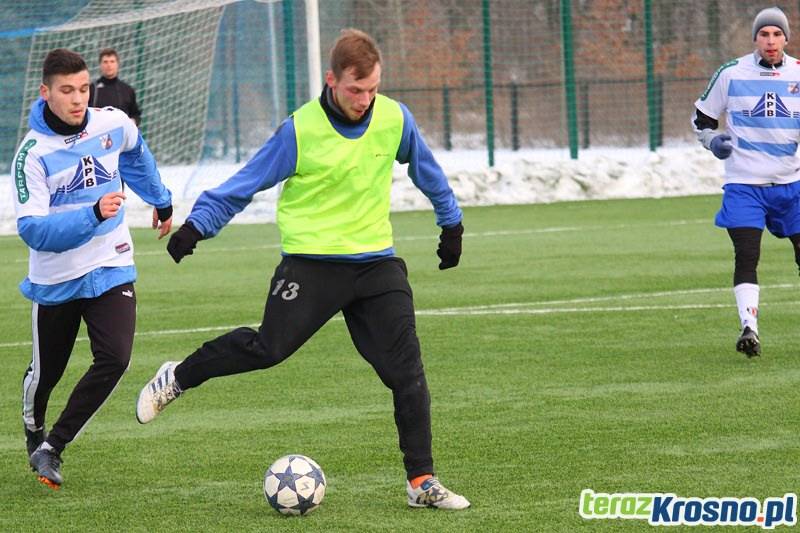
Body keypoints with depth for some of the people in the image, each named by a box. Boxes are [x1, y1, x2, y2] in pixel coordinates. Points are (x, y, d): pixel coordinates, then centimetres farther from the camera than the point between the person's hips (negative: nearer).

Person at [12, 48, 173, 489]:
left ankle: (54, 445, -5)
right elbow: (32, 229, -27)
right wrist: (92, 214, -38)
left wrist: (161, 201, 32)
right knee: (46, 371, 13)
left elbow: (136, 156, 20)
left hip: (111, 270, 3)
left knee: (114, 359, -18)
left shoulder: (113, 125, -7)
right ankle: (33, 432, 46)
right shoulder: (32, 154, -20)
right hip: (56, 278, -2)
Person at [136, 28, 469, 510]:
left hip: (376, 262, 3)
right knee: (270, 347, -15)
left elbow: (427, 171, 18)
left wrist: (451, 221, 26)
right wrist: (198, 224, -13)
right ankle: (176, 379, 11)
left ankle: (423, 482, 2)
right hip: (313, 260, -3)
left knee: (407, 371, -4)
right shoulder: (301, 131, -12)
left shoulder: (395, 119, -2)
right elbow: (247, 182, -5)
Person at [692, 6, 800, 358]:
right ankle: (749, 328, -21)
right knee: (746, 258, -16)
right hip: (744, 183, -2)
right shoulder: (731, 74, -1)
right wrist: (712, 140, -10)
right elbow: (702, 117, 10)